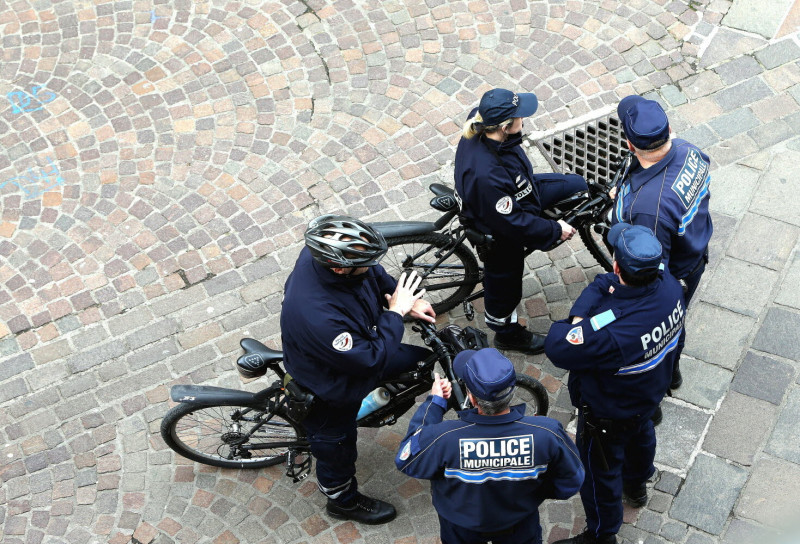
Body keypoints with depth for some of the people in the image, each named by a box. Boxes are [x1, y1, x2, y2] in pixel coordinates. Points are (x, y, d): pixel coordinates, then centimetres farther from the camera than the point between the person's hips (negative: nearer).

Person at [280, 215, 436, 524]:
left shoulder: (324, 253, -25)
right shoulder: (316, 316, -48)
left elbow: (375, 275, -1)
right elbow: (371, 359, -34)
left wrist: (407, 301, -9)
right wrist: (395, 312, -25)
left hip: (354, 345, 7)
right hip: (330, 389, -7)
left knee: (417, 358, 21)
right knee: (337, 448, 22)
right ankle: (343, 501, 52)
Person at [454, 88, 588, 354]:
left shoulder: (480, 125, -24)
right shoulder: (487, 176, -46)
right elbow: (512, 223, -31)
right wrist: (555, 229, -15)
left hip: (515, 195, 7)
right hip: (499, 236, -7)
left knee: (576, 186, 11)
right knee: (505, 284, 21)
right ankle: (507, 334, 51)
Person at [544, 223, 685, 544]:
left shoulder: (611, 332, -48)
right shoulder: (668, 286, -25)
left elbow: (556, 348, -38)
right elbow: (603, 285, -12)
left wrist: (576, 321, -25)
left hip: (607, 415, -7)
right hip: (650, 396, 7)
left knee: (600, 473, 20)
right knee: (640, 436, 37)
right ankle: (637, 484, 68)